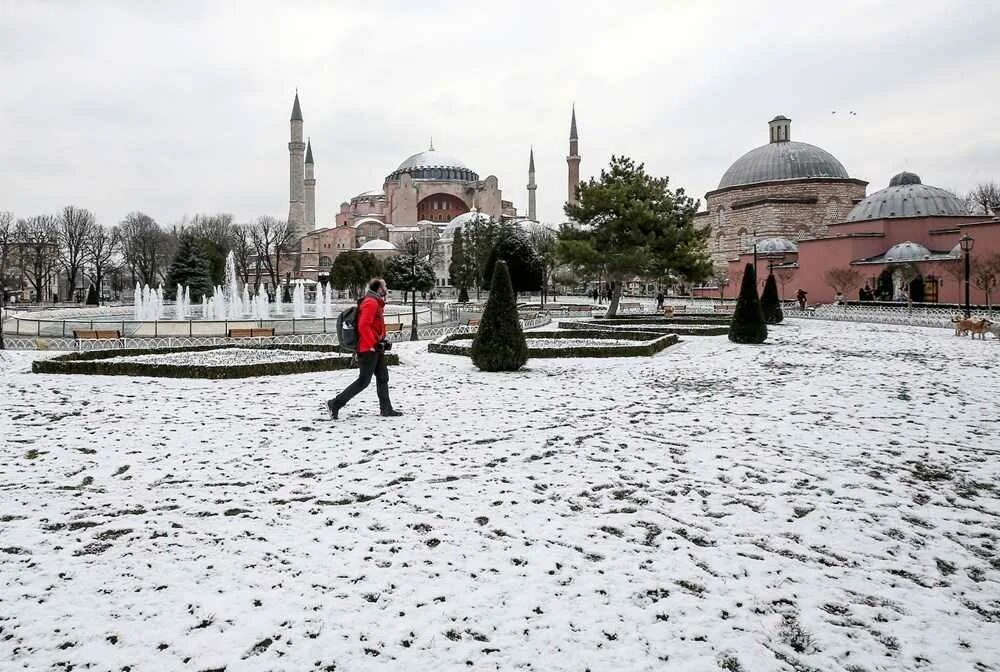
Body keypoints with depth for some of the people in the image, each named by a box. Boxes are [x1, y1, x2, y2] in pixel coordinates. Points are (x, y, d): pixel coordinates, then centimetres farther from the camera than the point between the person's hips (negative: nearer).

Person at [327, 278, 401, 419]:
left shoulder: (376, 303, 17)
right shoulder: (370, 303, -15)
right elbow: (363, 326, -24)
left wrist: (383, 342, 16)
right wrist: (373, 344, -22)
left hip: (376, 348, 10)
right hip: (369, 349, -10)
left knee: (383, 378, 12)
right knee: (363, 381, -6)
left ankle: (386, 409, 17)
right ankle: (335, 404, 0)